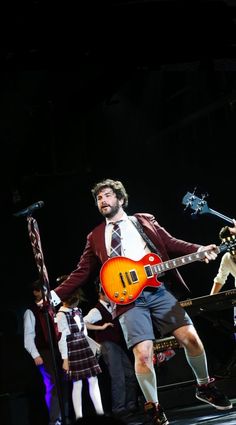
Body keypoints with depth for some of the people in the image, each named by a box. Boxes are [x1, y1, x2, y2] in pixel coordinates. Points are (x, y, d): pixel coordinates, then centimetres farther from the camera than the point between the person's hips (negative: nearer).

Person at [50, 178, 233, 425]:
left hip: (159, 290, 1)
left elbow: (171, 244, 11)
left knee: (191, 337, -10)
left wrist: (199, 251, -7)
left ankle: (204, 387, 15)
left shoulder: (145, 221, 18)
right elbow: (82, 272, 16)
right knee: (143, 353, -17)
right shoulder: (95, 237, 18)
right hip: (128, 298, -1)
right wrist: (57, 295, 4)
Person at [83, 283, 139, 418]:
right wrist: (101, 327, -19)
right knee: (118, 378, -11)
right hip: (108, 345, -8)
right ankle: (118, 408, -5)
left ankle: (131, 405, 17)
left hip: (120, 345, 8)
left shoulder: (112, 307, 14)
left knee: (131, 374, 8)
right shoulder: (97, 310, -8)